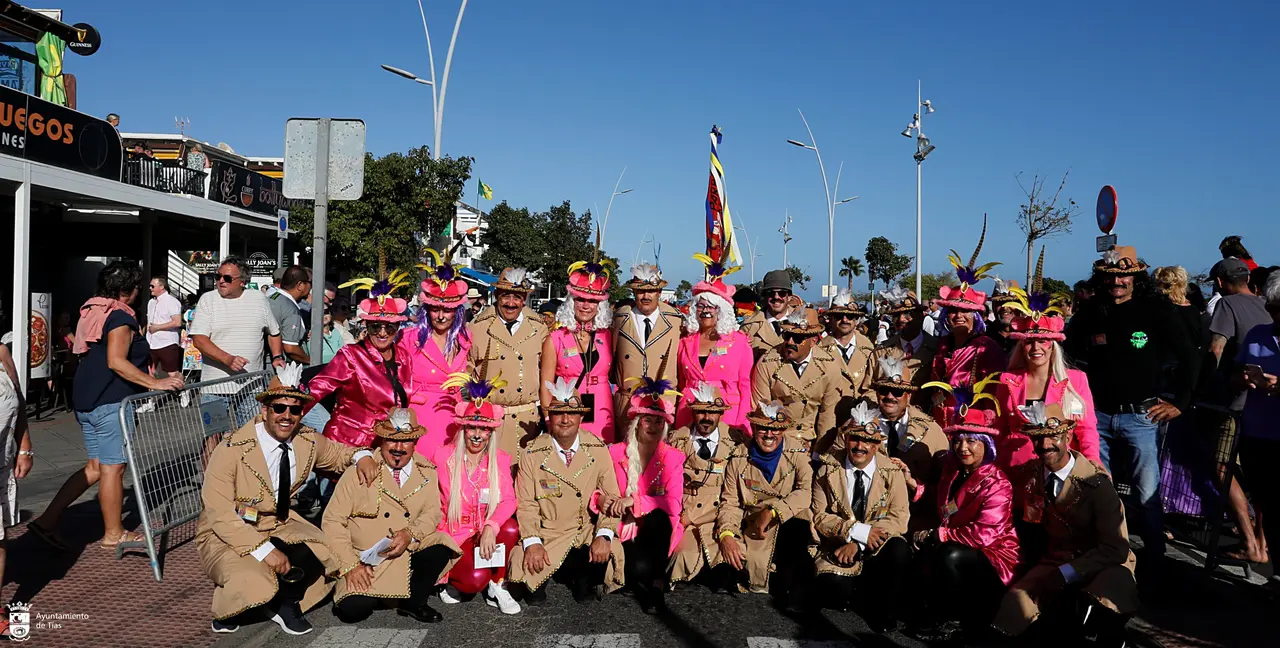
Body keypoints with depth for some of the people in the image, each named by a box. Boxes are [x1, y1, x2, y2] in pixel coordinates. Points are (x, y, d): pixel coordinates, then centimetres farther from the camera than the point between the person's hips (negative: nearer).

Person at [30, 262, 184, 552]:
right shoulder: (120, 317, -14)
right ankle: (113, 534, 10)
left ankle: (48, 519, 11)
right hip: (111, 403, -9)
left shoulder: (92, 311, 14)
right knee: (112, 468, 0)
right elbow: (116, 362, -24)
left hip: (86, 400, 9)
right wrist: (155, 383, -25)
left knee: (95, 467, 16)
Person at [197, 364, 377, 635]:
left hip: (278, 526, 5)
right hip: (226, 535, -5)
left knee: (322, 556, -20)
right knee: (255, 587, -31)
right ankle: (228, 606, 6)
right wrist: (264, 550, -31)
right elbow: (219, 514, -25)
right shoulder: (232, 449, -23)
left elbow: (335, 452, 14)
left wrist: (361, 456, -10)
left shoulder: (307, 441, -8)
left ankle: (283, 603, 9)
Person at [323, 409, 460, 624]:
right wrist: (350, 565, -18)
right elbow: (333, 521, -8)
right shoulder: (360, 471, -6)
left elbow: (433, 513, 0)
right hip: (366, 561, -2)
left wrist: (410, 533, -23)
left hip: (410, 554, 3)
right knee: (352, 610, -24)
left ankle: (414, 602, -2)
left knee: (439, 548, -25)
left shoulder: (427, 473, 3)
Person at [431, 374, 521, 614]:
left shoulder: (500, 459, 1)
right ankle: (451, 580, 6)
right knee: (476, 580, -30)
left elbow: (508, 500, -12)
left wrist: (491, 528, -29)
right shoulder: (443, 457, -4)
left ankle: (498, 588, -10)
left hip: (487, 534, 3)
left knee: (511, 528, -31)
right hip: (454, 537, -3)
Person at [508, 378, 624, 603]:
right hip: (546, 535, -1)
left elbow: (611, 497, -6)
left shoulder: (598, 450, -6)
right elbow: (526, 504, -7)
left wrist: (604, 535, -20)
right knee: (530, 565, -25)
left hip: (587, 533, 1)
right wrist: (532, 542, -21)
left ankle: (583, 579, 12)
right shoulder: (533, 454, -8)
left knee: (607, 556, -25)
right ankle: (538, 582, 15)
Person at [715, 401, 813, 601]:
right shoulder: (739, 458, -2)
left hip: (788, 524, -1)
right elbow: (730, 502, -2)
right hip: (749, 528, 1)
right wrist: (726, 535, -20)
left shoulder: (797, 453, -5)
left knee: (799, 528, -33)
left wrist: (772, 511, -27)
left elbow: (805, 493, -16)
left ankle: (786, 589, -7)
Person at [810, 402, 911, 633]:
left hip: (877, 550, 1)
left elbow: (899, 518, -10)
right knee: (834, 590, -31)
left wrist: (858, 544, -20)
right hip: (839, 549, -1)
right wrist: (857, 531, -20)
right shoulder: (828, 471, 0)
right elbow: (819, 516, -4)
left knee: (899, 550, -33)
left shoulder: (892, 473, -1)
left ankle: (883, 611, -7)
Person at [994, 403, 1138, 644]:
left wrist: (1065, 575, -23)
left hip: (1100, 566, -4)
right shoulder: (1026, 476, -1)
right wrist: (1031, 567, 10)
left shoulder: (1096, 481, -16)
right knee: (1013, 609, -21)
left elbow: (1116, 549, -17)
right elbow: (1024, 524, 20)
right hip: (1050, 564, 5)